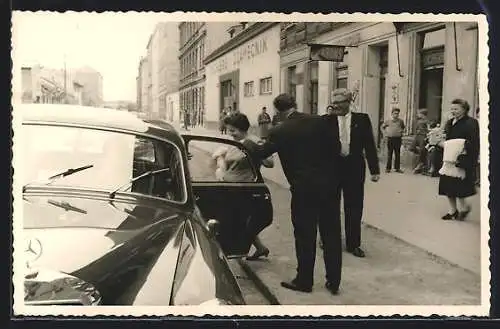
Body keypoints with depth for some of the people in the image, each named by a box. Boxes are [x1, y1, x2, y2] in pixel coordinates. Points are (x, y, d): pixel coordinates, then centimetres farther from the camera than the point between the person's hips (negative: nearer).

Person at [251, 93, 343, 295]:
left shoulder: (279, 132, -7)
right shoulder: (321, 122, 0)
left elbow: (260, 153, 4)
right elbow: (336, 148, 1)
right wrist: (332, 175, 11)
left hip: (304, 189, -3)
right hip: (330, 186, 4)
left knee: (305, 236, 9)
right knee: (332, 234, 12)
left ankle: (304, 281, 21)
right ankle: (333, 282, 22)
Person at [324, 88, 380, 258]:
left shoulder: (362, 119, 0)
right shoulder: (328, 119, 1)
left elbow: (370, 145, -1)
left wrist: (374, 170, -3)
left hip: (354, 168, 0)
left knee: (354, 207, 7)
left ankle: (353, 244, 20)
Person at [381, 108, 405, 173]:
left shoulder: (400, 121, 6)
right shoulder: (388, 121, 4)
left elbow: (403, 127, 21)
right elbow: (382, 127, 18)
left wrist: (402, 131, 1)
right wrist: (385, 133, 6)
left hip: (398, 139, 1)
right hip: (390, 138, -1)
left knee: (398, 154, 4)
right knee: (389, 154, 3)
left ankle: (397, 168, 11)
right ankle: (388, 168, 8)